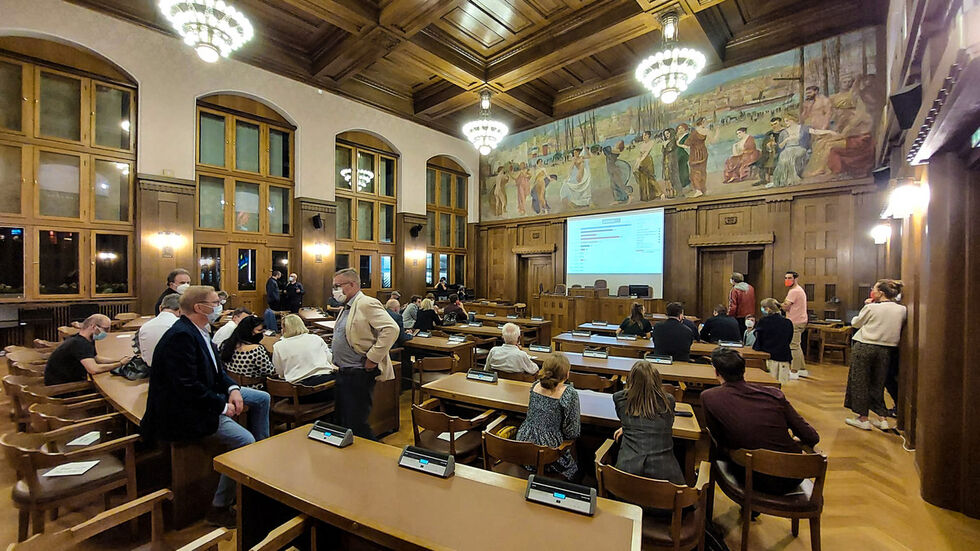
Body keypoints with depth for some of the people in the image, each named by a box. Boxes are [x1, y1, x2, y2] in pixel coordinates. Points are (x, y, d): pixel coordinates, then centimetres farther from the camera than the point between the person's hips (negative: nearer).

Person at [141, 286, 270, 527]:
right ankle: (219, 508, -2)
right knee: (244, 441, -20)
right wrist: (223, 406, -20)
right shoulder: (181, 336, -26)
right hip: (184, 412, -10)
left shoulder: (198, 331, 4)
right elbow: (188, 386, -29)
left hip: (206, 395, 10)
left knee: (261, 398, 10)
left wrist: (232, 389, -7)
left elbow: (216, 368, 10)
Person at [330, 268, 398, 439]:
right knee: (341, 422, 19)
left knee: (356, 425, -3)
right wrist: (339, 364, 15)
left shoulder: (366, 304, -17)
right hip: (343, 373, 10)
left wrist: (372, 359, -24)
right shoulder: (347, 307, 14)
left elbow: (391, 329, -28)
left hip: (359, 375, -10)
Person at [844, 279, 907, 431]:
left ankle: (863, 419, 12)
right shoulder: (902, 310, 0)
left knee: (860, 383, 6)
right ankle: (882, 419, 19)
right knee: (878, 384, 17)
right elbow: (899, 328, 15)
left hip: (864, 347, -5)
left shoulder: (871, 308, -13)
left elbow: (855, 323, 0)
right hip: (886, 350, 5)